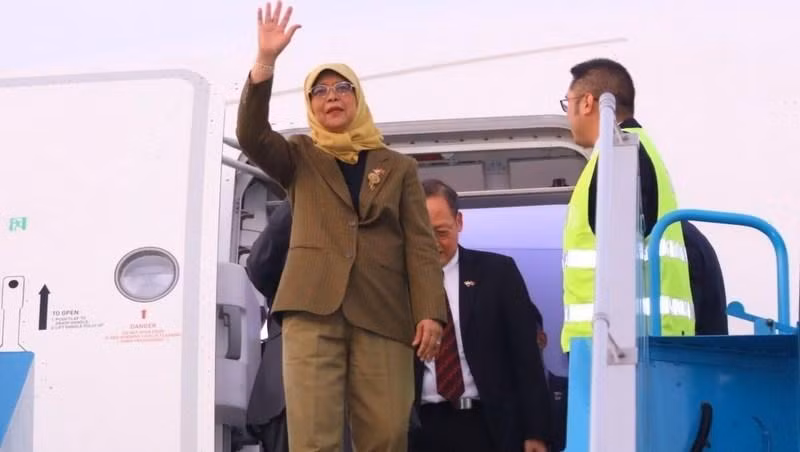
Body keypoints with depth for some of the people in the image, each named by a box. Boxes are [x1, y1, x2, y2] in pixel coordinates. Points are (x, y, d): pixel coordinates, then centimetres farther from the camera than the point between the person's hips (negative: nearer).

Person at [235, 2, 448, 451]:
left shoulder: (398, 166, 18)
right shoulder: (300, 158, 18)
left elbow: (420, 244, 10)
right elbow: (251, 135, -2)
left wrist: (430, 311, -4)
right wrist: (265, 61, -13)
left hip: (383, 311, 1)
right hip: (313, 306, -1)